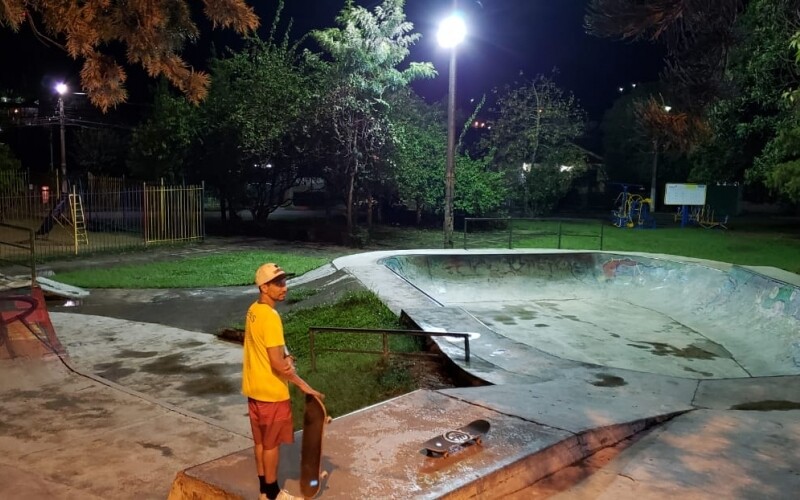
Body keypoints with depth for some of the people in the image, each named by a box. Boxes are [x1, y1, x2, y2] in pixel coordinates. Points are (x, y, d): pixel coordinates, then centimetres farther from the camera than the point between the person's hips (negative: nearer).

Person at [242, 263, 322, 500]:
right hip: (272, 391, -9)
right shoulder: (270, 316, -25)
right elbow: (276, 364, -25)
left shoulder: (254, 310, 4)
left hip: (254, 389, 9)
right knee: (272, 443, 7)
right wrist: (303, 384, -16)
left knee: (261, 441, 18)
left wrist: (287, 357, -6)